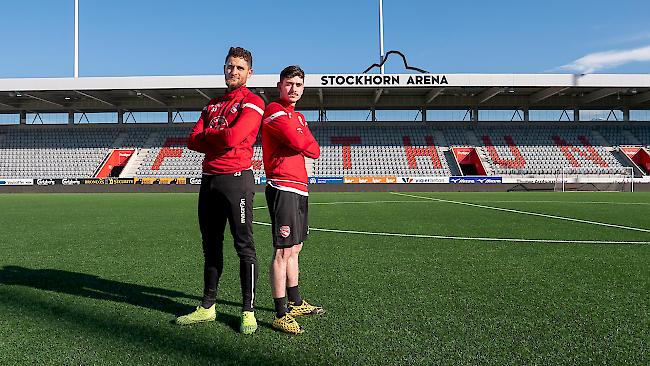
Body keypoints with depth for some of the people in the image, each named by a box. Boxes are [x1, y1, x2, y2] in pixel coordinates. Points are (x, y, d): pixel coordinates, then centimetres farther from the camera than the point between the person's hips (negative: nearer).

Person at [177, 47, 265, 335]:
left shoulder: (252, 102, -2)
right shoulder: (213, 104, 21)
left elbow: (232, 137, -18)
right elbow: (193, 141, 11)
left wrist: (207, 134, 1)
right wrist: (219, 141, -5)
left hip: (236, 179, -7)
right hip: (209, 179, 8)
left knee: (244, 246, -2)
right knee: (211, 245, 14)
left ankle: (248, 311, 7)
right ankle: (207, 306, 26)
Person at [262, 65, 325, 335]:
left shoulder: (298, 117, 23)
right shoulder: (274, 110, -5)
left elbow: (315, 151, 10)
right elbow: (299, 142, -20)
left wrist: (301, 142, -6)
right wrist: (304, 141, 0)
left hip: (299, 188, 10)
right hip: (283, 187, -9)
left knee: (294, 249, 16)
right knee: (283, 251, -7)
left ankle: (295, 303, 28)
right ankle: (281, 314, 0)